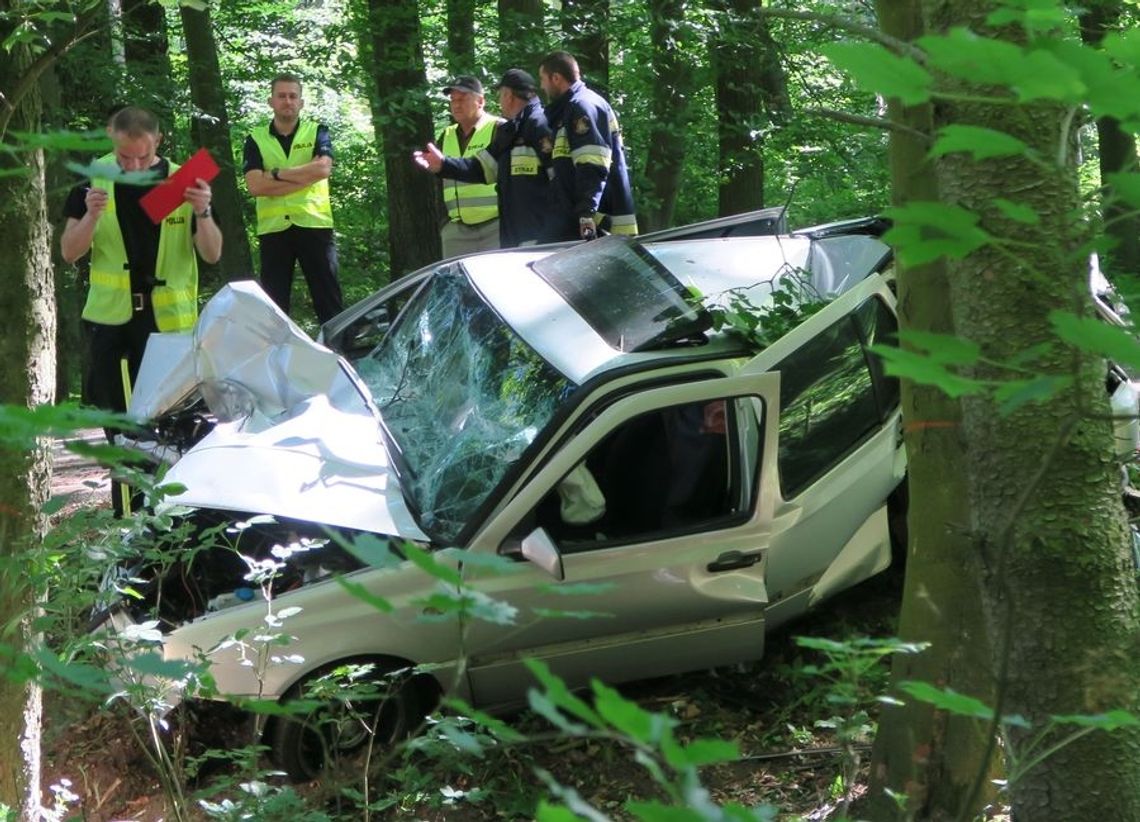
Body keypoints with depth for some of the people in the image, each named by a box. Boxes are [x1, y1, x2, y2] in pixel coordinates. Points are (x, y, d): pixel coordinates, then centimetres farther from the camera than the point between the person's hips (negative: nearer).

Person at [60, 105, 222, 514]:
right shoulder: (94, 181, -2)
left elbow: (212, 254, -2)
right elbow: (69, 253, -1)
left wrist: (202, 213, -21)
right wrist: (91, 215, -20)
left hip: (171, 319, -1)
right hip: (112, 318, 1)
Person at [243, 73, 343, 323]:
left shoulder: (317, 131, 7)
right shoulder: (256, 139, 8)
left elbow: (323, 169, -12)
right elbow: (255, 186, -8)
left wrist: (278, 174, -9)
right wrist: (304, 177, -11)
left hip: (314, 224, -1)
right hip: (273, 229, 1)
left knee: (329, 299, 1)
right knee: (273, 305, 5)